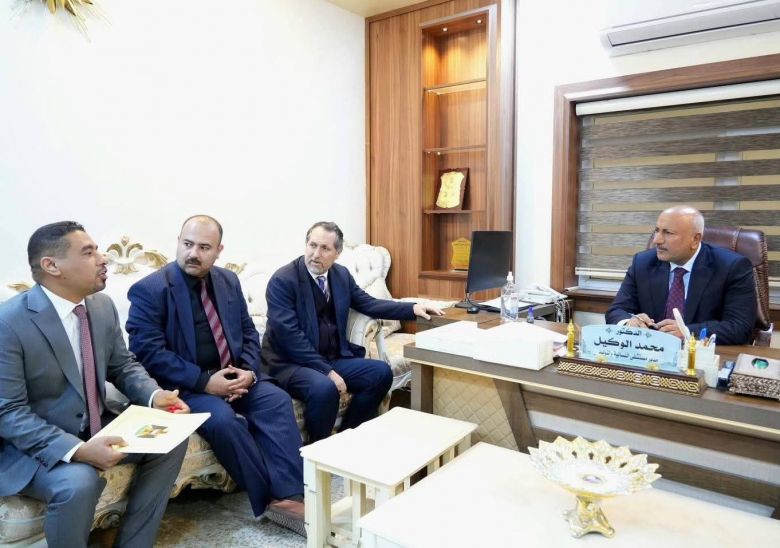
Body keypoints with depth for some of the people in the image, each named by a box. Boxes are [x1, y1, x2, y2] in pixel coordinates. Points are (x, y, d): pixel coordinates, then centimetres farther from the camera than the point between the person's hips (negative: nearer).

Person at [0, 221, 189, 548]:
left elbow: (123, 365, 9)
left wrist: (154, 395, -12)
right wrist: (76, 449, -33)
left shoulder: (103, 305, -2)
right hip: (32, 443, -6)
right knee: (78, 482, -33)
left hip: (95, 429, 7)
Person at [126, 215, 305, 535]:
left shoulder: (229, 281, 9)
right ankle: (269, 499, -16)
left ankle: (288, 496, -22)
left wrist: (249, 371, -9)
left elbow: (249, 333, 12)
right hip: (184, 385, -5)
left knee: (277, 400, -21)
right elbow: (148, 352, -16)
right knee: (223, 419, -32)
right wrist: (204, 381, -22)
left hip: (234, 376, 5)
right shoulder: (149, 289, -9)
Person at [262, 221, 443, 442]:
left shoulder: (341, 274, 5)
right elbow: (289, 334, -21)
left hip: (333, 358, 7)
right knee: (324, 387, -34)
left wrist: (413, 308, 2)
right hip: (290, 363, -7)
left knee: (381, 373, -6)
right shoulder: (282, 280, -15)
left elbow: (368, 304, 14)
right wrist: (326, 371, -25)